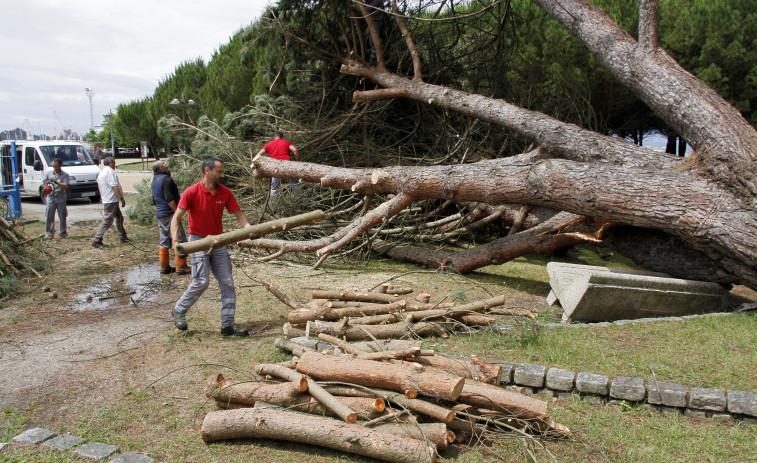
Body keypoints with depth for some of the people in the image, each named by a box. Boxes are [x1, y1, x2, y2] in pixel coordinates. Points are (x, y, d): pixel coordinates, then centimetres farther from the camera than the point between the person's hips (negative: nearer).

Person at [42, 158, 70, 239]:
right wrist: (45, 186, -12)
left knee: (62, 217, 4)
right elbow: (43, 182, 10)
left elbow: (66, 186, -8)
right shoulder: (49, 173, 11)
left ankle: (63, 233, 15)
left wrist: (56, 182, -21)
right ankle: (49, 233, 5)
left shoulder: (65, 175, 3)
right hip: (50, 198, 1)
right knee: (49, 217, -1)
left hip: (61, 199, -1)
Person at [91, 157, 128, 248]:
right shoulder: (110, 171, -14)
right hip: (111, 201, -11)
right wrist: (122, 198, -18)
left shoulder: (101, 173, 18)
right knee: (107, 220, -8)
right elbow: (114, 187, -21)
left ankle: (123, 237, 26)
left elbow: (99, 187, 22)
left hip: (106, 200, 11)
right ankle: (96, 240, -8)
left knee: (119, 217, 18)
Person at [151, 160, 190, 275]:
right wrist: (177, 212, -19)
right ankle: (181, 267, -4)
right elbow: (169, 198, -20)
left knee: (164, 241, 13)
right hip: (169, 214, -10)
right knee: (179, 240, -5)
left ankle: (164, 267, 16)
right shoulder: (166, 179, -13)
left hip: (160, 215, 10)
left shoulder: (154, 181, 16)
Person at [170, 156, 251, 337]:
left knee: (227, 283, 1)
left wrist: (250, 230, -18)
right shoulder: (192, 192, -13)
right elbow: (176, 217, -13)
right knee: (202, 281, -13)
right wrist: (175, 240, -28)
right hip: (198, 241, -5)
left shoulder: (225, 193, -1)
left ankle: (227, 324, 7)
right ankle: (179, 310, 13)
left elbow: (239, 214, 2)